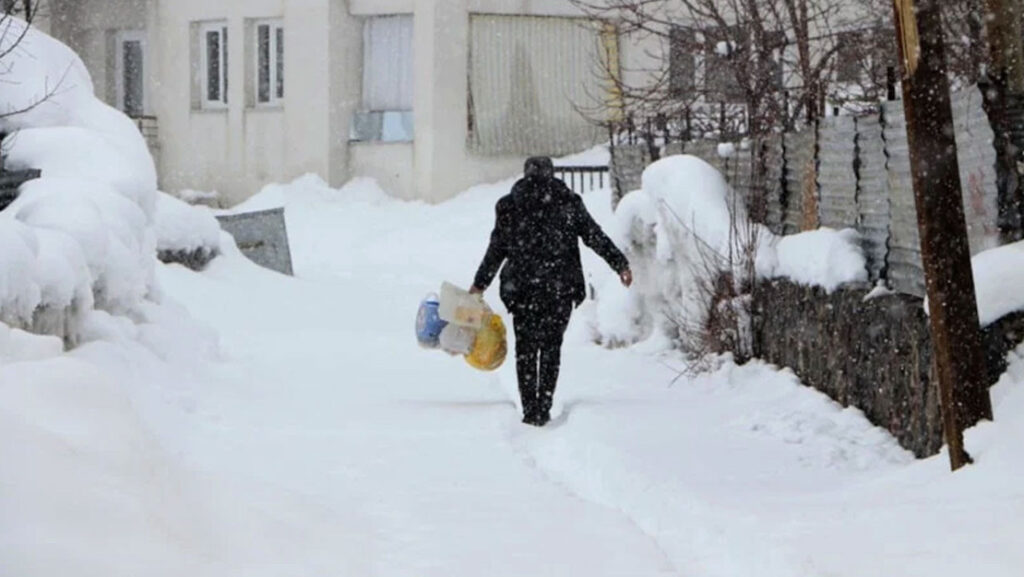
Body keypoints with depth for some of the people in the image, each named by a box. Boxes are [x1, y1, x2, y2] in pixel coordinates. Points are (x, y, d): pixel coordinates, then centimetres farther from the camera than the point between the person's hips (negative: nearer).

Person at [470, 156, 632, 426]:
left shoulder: (508, 206, 3)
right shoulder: (568, 202, 1)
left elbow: (496, 250, 5)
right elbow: (595, 236, -1)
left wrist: (480, 284, 14)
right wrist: (620, 264, 4)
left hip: (522, 288, 0)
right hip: (560, 289, 0)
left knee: (525, 348, 8)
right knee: (551, 348, 8)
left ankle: (530, 411, 3)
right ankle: (543, 410, 3)